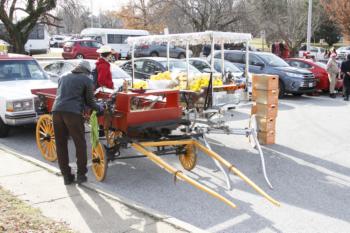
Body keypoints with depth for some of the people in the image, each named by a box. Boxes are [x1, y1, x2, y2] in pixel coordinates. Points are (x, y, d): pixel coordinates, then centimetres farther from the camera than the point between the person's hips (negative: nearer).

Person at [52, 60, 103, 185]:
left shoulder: (63, 77, 24)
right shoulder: (86, 79, 9)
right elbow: (89, 101, 10)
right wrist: (99, 108, 29)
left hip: (56, 111, 5)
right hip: (72, 113, -5)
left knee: (61, 145, 11)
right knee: (80, 144, 8)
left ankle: (66, 176, 15)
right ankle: (81, 175, 11)